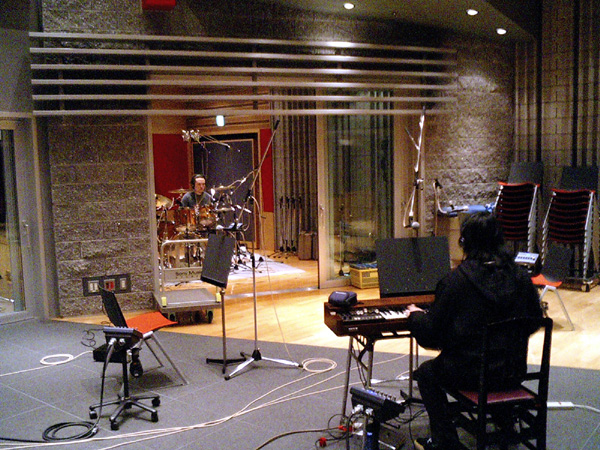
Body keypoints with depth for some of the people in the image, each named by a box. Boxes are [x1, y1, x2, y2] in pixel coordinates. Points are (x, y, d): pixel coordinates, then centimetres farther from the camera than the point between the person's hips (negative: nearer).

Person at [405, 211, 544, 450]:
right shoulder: (520, 276, -4)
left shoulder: (455, 281, -18)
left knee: (426, 372, 21)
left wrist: (415, 316, 8)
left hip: (470, 372, -6)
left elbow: (431, 333, -12)